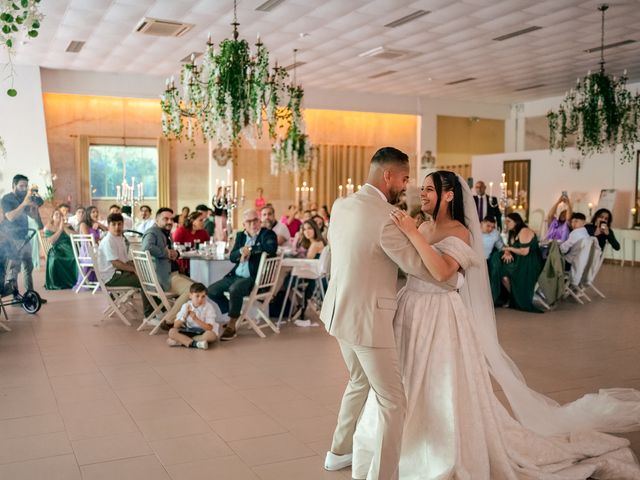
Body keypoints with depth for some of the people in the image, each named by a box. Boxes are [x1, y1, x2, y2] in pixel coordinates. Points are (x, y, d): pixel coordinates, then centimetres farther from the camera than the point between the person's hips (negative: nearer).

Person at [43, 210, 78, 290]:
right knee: (55, 260, -36)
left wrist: (64, 228, -2)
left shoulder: (67, 226, 18)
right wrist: (60, 229, -4)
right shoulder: (48, 228, 11)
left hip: (69, 249, 2)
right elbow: (51, 241, -7)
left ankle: (74, 282, -18)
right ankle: (56, 284, -20)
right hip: (57, 250, -2)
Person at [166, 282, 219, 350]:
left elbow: (209, 328, -23)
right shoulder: (186, 306, -4)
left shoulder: (209, 307, -13)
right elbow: (176, 326, -6)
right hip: (189, 332, 3)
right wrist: (184, 317, -25)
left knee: (211, 335, -38)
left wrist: (195, 319, -34)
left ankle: (182, 341, -28)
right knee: (172, 331, -22)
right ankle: (196, 344, -32)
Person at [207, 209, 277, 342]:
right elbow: (232, 257, 10)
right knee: (211, 291, -1)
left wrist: (250, 249, -17)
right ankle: (236, 315, 15)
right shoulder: (240, 236, 15)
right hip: (236, 275, 8)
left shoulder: (268, 234, -3)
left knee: (235, 289, -34)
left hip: (255, 278, -7)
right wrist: (241, 251, -13)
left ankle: (231, 326, -20)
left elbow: (272, 248, -26)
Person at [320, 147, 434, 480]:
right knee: (393, 402, 3)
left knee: (359, 381, 28)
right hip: (367, 317, -9)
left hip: (339, 311, 9)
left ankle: (339, 452, 42)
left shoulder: (341, 206, 4)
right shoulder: (386, 218, -21)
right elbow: (422, 268, -14)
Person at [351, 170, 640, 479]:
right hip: (412, 311, 7)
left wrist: (413, 234, -30)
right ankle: (412, 443, 37)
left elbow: (441, 272, -29)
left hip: (440, 317, -7)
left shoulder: (459, 232, -12)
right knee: (411, 385, 16)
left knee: (442, 388, 2)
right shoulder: (422, 228, 10)